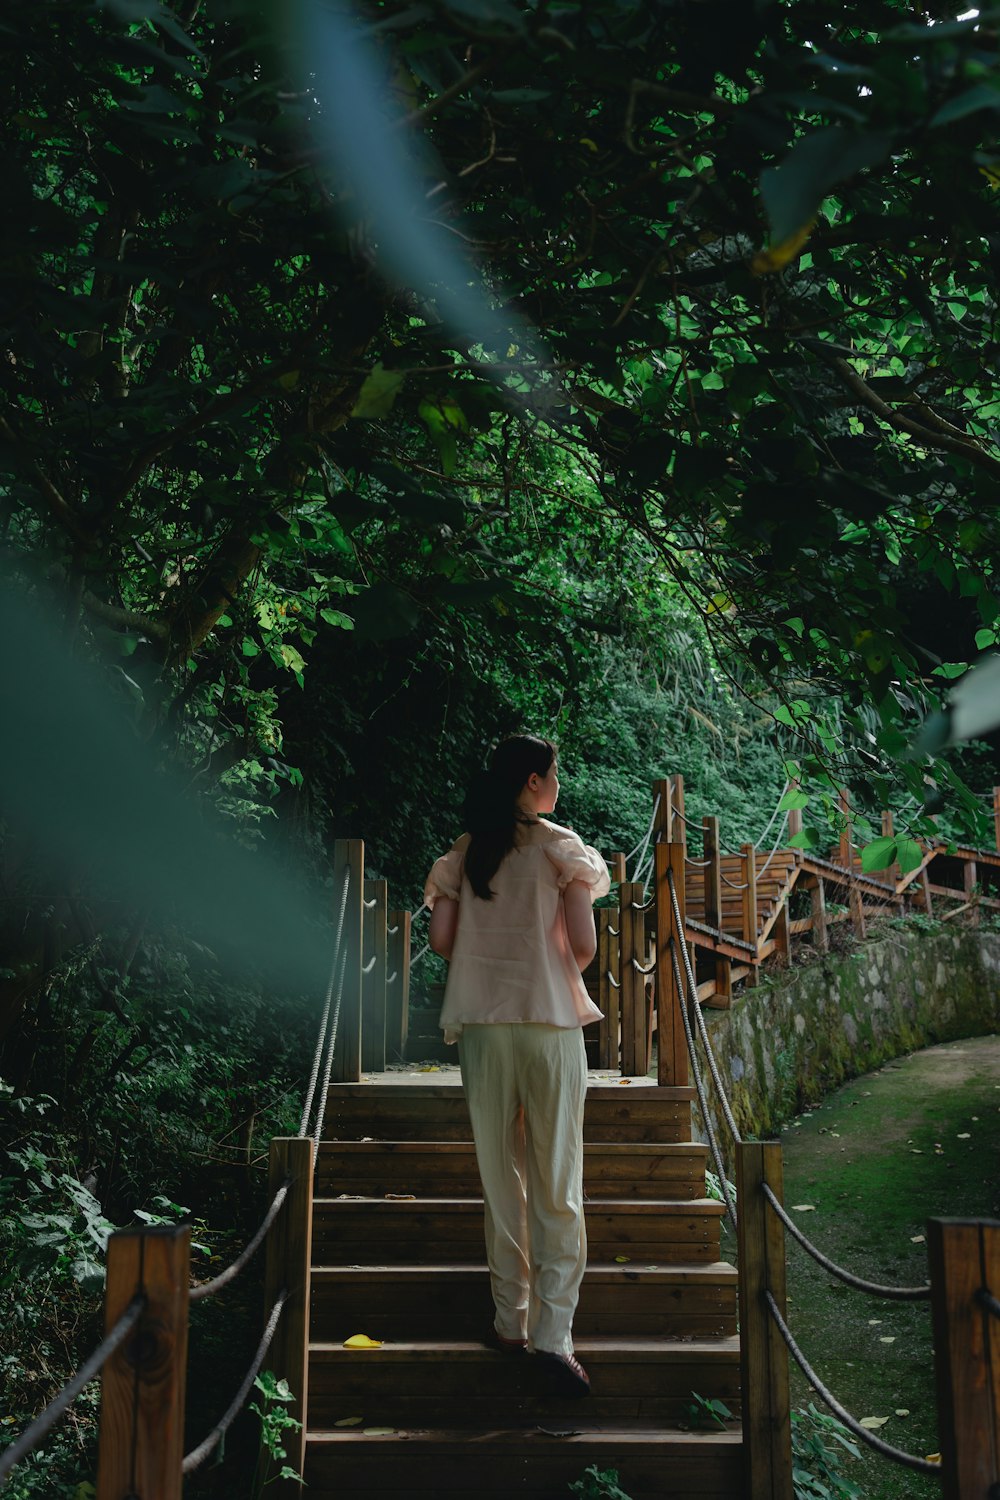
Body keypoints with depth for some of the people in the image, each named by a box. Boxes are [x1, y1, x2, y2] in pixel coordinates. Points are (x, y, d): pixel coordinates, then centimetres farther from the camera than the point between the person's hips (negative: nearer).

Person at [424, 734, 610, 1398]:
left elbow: (442, 939, 3)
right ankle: (552, 1331, -3)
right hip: (550, 1019, -3)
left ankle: (510, 1321, 18)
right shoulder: (560, 845, -4)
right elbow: (583, 944, -8)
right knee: (557, 1182, 1)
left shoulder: (465, 851, 7)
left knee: (501, 1176, 11)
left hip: (482, 1025, 4)